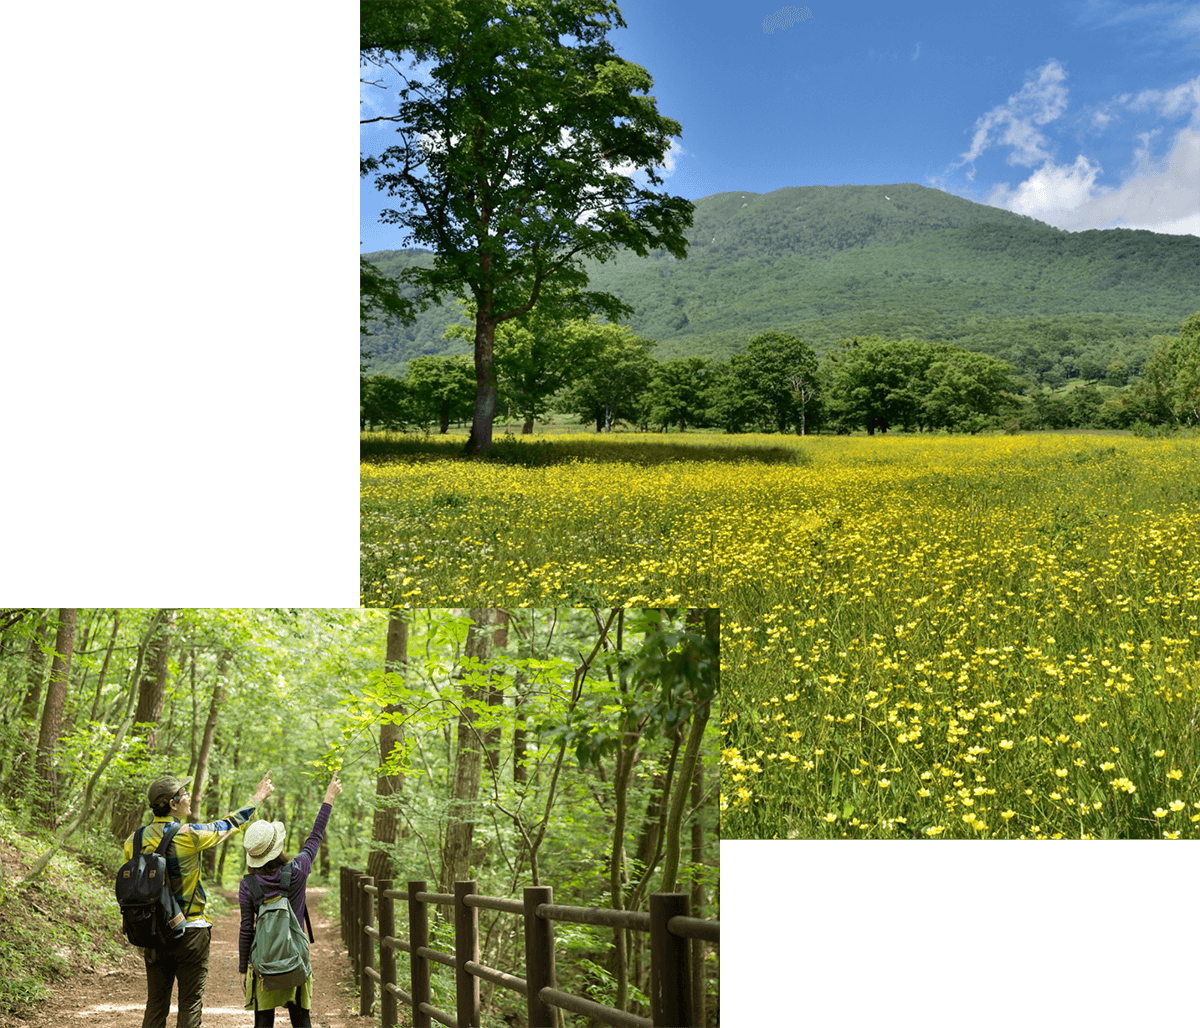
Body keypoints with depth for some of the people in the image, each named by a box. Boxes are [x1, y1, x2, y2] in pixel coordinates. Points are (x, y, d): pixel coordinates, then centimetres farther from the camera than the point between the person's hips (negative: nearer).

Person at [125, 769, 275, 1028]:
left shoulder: (135, 840, 0)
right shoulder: (188, 836, -15)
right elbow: (228, 825, 0)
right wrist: (257, 799, 15)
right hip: (189, 932, -5)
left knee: (156, 1003, 12)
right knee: (190, 1003, 4)